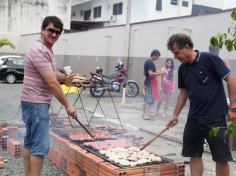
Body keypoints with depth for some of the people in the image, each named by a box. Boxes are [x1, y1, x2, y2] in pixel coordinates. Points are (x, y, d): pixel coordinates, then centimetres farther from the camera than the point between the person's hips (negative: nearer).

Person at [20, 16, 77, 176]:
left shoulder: (47, 50, 14)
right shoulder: (39, 50, -18)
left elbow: (53, 75, 25)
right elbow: (52, 83, -23)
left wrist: (65, 77, 2)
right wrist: (67, 105, -17)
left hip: (37, 103, 11)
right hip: (36, 103, -11)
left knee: (30, 142, 15)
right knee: (41, 145, -10)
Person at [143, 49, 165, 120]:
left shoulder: (147, 61, 14)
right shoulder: (150, 62, -17)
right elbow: (151, 74, -24)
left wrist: (157, 72, 16)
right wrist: (160, 73, -19)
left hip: (147, 82, 10)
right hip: (150, 83, -10)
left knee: (146, 99, 13)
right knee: (151, 99, -7)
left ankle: (145, 113, 19)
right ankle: (147, 115, -7)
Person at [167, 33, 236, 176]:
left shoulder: (210, 59, -12)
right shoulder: (183, 69, 8)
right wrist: (175, 115, 12)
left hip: (216, 117, -6)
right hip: (194, 118, 6)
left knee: (222, 158, 2)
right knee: (194, 155, 9)